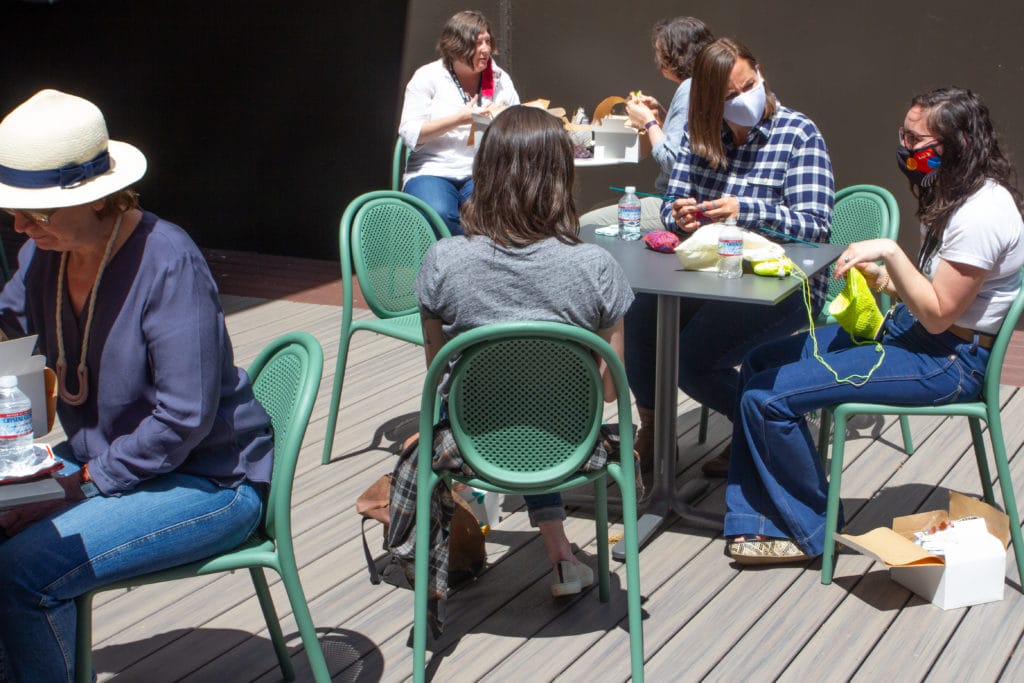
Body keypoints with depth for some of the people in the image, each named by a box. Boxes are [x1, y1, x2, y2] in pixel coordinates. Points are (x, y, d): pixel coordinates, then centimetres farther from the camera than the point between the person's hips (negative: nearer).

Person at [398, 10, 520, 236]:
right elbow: (409, 134, -5)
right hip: (432, 172, -1)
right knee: (439, 216, -34)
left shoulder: (500, 79, 12)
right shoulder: (428, 77, 3)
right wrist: (459, 119, -13)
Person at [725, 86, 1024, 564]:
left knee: (769, 397, -18)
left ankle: (811, 532, 3)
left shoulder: (983, 212, -21)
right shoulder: (952, 193, 10)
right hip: (908, 328, 11)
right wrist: (885, 278, 2)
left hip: (949, 360, -11)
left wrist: (891, 252, -20)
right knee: (760, 364, 5)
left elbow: (938, 313, -21)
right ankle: (759, 522, 2)